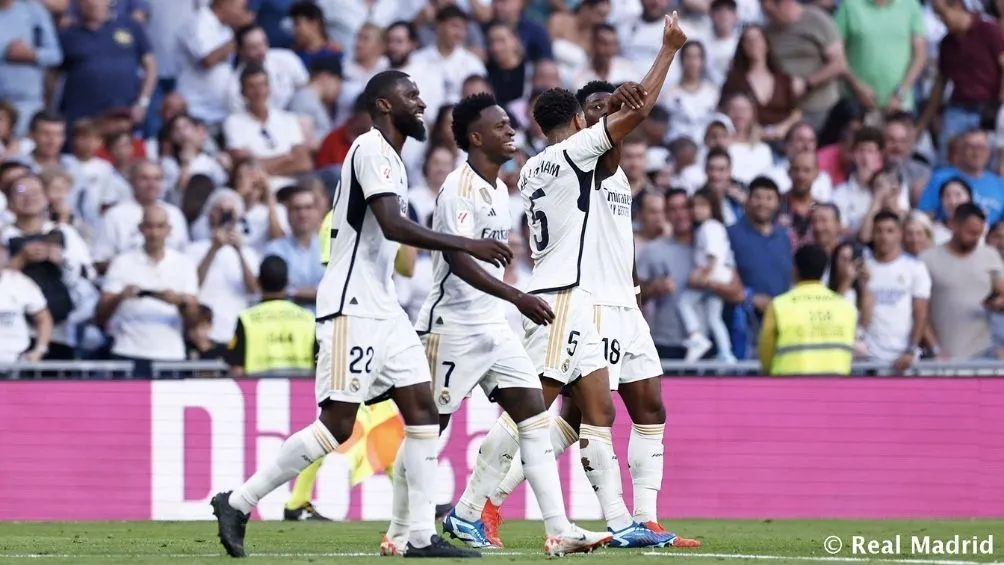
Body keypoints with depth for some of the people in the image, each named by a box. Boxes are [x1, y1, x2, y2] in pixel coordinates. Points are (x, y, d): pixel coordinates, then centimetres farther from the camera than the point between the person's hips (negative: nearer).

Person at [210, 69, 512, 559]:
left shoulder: (389, 156, 18)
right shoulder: (371, 150, -12)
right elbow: (392, 225, -24)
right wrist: (467, 245, -23)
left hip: (381, 307, 10)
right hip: (351, 307, -10)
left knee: (423, 409, 3)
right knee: (338, 424, -11)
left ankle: (422, 536, 2)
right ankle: (237, 503, -2)